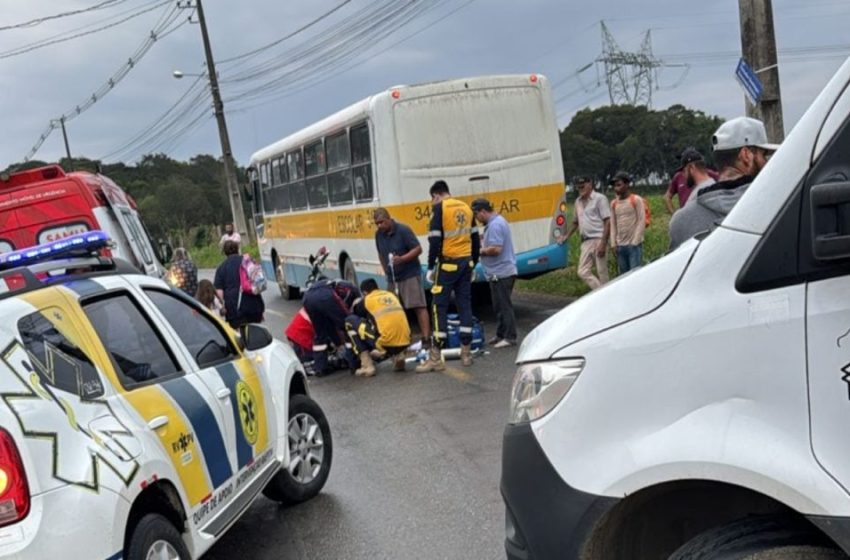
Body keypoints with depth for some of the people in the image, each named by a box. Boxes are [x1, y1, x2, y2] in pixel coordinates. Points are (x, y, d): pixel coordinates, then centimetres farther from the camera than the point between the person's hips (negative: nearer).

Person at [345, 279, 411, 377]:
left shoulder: (366, 300, 10)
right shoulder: (391, 295, 23)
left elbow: (357, 317, 26)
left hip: (386, 344, -6)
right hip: (405, 343, 6)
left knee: (350, 321, 11)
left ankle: (367, 366, 3)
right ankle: (398, 356, 13)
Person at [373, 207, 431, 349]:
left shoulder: (403, 230, -14)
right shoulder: (379, 234, 5)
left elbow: (418, 249, -15)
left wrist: (402, 259, -27)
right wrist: (386, 271, 12)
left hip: (410, 275, -6)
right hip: (392, 278, 6)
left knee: (419, 306, -9)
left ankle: (426, 340, -11)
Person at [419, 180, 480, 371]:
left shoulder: (439, 208, -8)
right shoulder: (466, 208, 11)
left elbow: (435, 241, -13)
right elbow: (475, 239, 15)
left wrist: (430, 267, -7)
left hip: (448, 263, -6)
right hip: (466, 262, 6)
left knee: (440, 307, -3)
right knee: (465, 305, 11)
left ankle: (435, 358, -4)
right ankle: (466, 352, 16)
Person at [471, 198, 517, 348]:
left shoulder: (495, 225, -19)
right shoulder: (498, 221, 16)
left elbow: (496, 249, -26)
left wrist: (481, 250, -11)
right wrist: (484, 242, 11)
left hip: (501, 272, -11)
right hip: (500, 272, 11)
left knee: (504, 305, -6)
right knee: (499, 305, 16)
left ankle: (510, 337, -1)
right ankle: (501, 335, 24)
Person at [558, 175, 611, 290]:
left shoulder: (599, 199, -5)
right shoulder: (578, 201, 16)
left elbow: (608, 221, -11)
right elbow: (575, 222, 29)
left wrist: (603, 243, -18)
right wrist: (566, 236, 20)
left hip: (598, 240, -7)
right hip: (586, 242, 7)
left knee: (602, 273, -2)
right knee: (583, 272, 1)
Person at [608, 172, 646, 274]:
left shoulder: (636, 200, -2)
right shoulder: (614, 203, 13)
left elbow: (641, 221, -6)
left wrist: (635, 242, -10)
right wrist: (614, 243, 7)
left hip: (634, 245, -5)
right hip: (620, 246, 5)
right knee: (624, 275, 6)